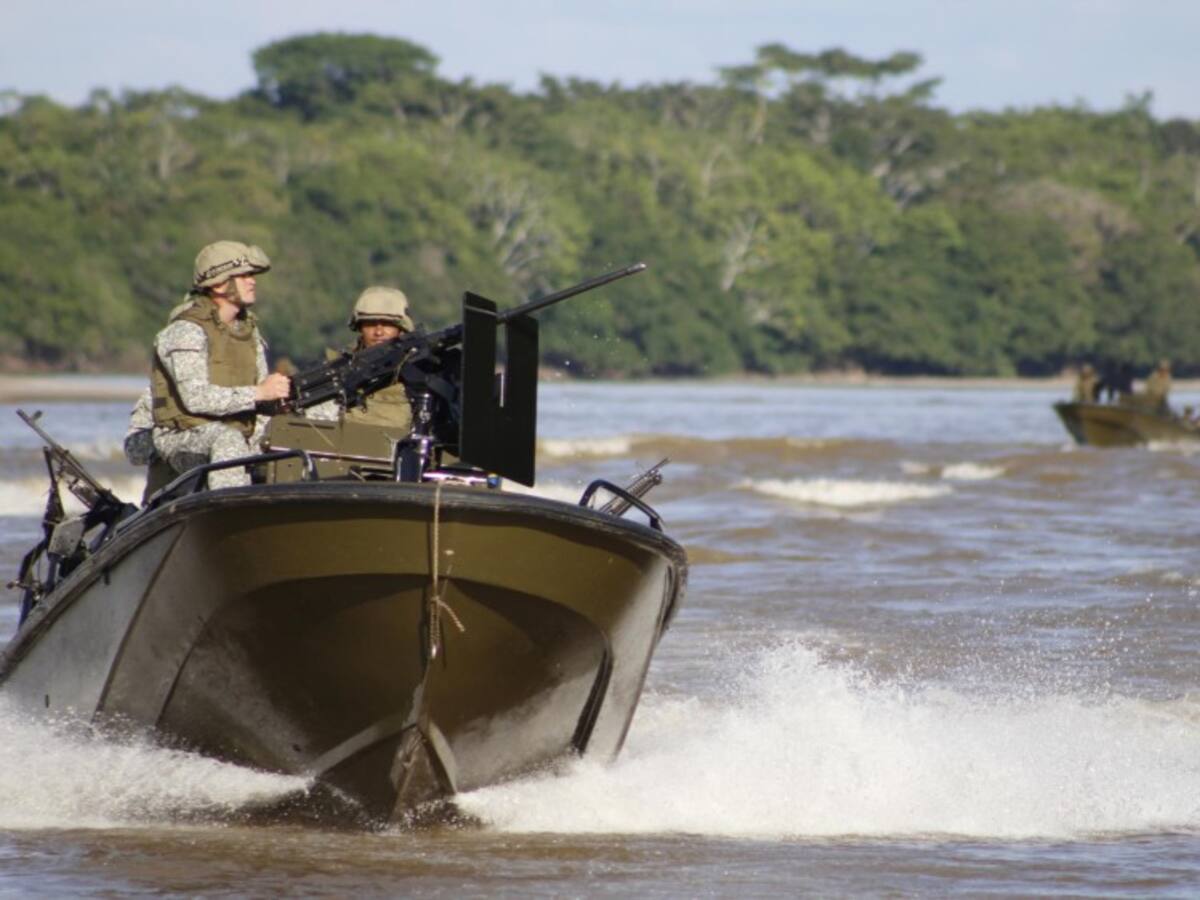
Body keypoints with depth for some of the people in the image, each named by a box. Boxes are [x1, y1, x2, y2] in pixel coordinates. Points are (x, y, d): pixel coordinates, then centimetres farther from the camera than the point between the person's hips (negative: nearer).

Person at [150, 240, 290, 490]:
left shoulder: (248, 329, 12)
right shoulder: (186, 331, -13)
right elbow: (195, 398, -24)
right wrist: (259, 393, -27)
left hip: (242, 437, 7)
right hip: (184, 439, -7)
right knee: (228, 441, -37)